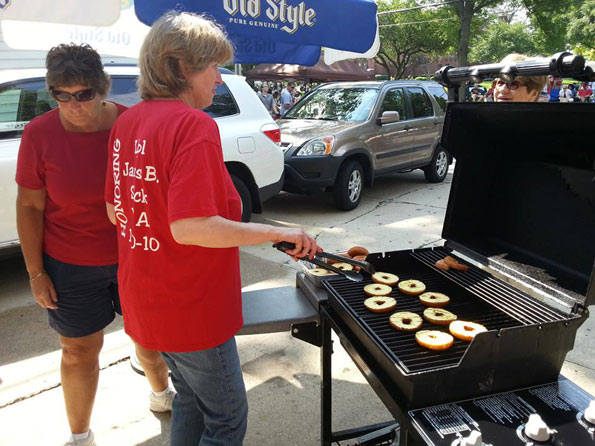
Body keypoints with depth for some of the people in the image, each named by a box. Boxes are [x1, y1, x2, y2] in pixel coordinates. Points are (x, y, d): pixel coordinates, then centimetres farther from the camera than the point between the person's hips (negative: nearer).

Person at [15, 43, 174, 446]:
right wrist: (35, 272, -4)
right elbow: (29, 207, -5)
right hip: (70, 268, -1)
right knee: (80, 350, 14)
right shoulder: (40, 134, -11)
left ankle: (162, 393, 50)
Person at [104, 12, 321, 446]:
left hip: (146, 297, 9)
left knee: (192, 400, 28)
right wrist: (279, 233, -23)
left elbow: (116, 211, 9)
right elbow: (190, 227, -30)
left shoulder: (127, 122, 4)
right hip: (190, 306, -8)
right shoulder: (194, 124, -22)